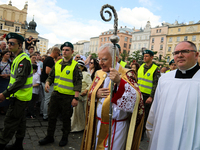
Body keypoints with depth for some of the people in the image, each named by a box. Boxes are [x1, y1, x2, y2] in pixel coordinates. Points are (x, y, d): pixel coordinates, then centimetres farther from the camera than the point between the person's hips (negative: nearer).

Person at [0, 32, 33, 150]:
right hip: (20, 95, 10)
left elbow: (20, 81, -25)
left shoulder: (23, 59, -18)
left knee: (10, 121, -2)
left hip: (20, 96, -10)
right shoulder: (18, 58, 14)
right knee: (20, 120, 16)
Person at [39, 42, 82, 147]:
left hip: (68, 97, -5)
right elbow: (51, 76, 15)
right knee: (52, 116, 14)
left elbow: (78, 83, -13)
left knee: (66, 118, 10)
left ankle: (65, 138, 30)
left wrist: (76, 98, -19)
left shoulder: (75, 66, -10)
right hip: (55, 94, 5)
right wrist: (48, 82, -6)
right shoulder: (57, 63, 7)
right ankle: (49, 136, 32)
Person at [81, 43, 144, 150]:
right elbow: (90, 95, 11)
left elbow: (135, 99, -28)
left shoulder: (126, 74, -14)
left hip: (116, 127, -5)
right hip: (97, 124, 6)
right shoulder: (99, 74, 5)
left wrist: (119, 81, -41)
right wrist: (96, 94, -11)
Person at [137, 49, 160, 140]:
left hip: (148, 96, -5)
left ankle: (141, 133, 21)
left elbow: (156, 84, -11)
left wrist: (151, 97, -16)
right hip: (138, 94, 5)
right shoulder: (141, 67, 9)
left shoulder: (156, 69, -8)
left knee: (145, 115, 6)